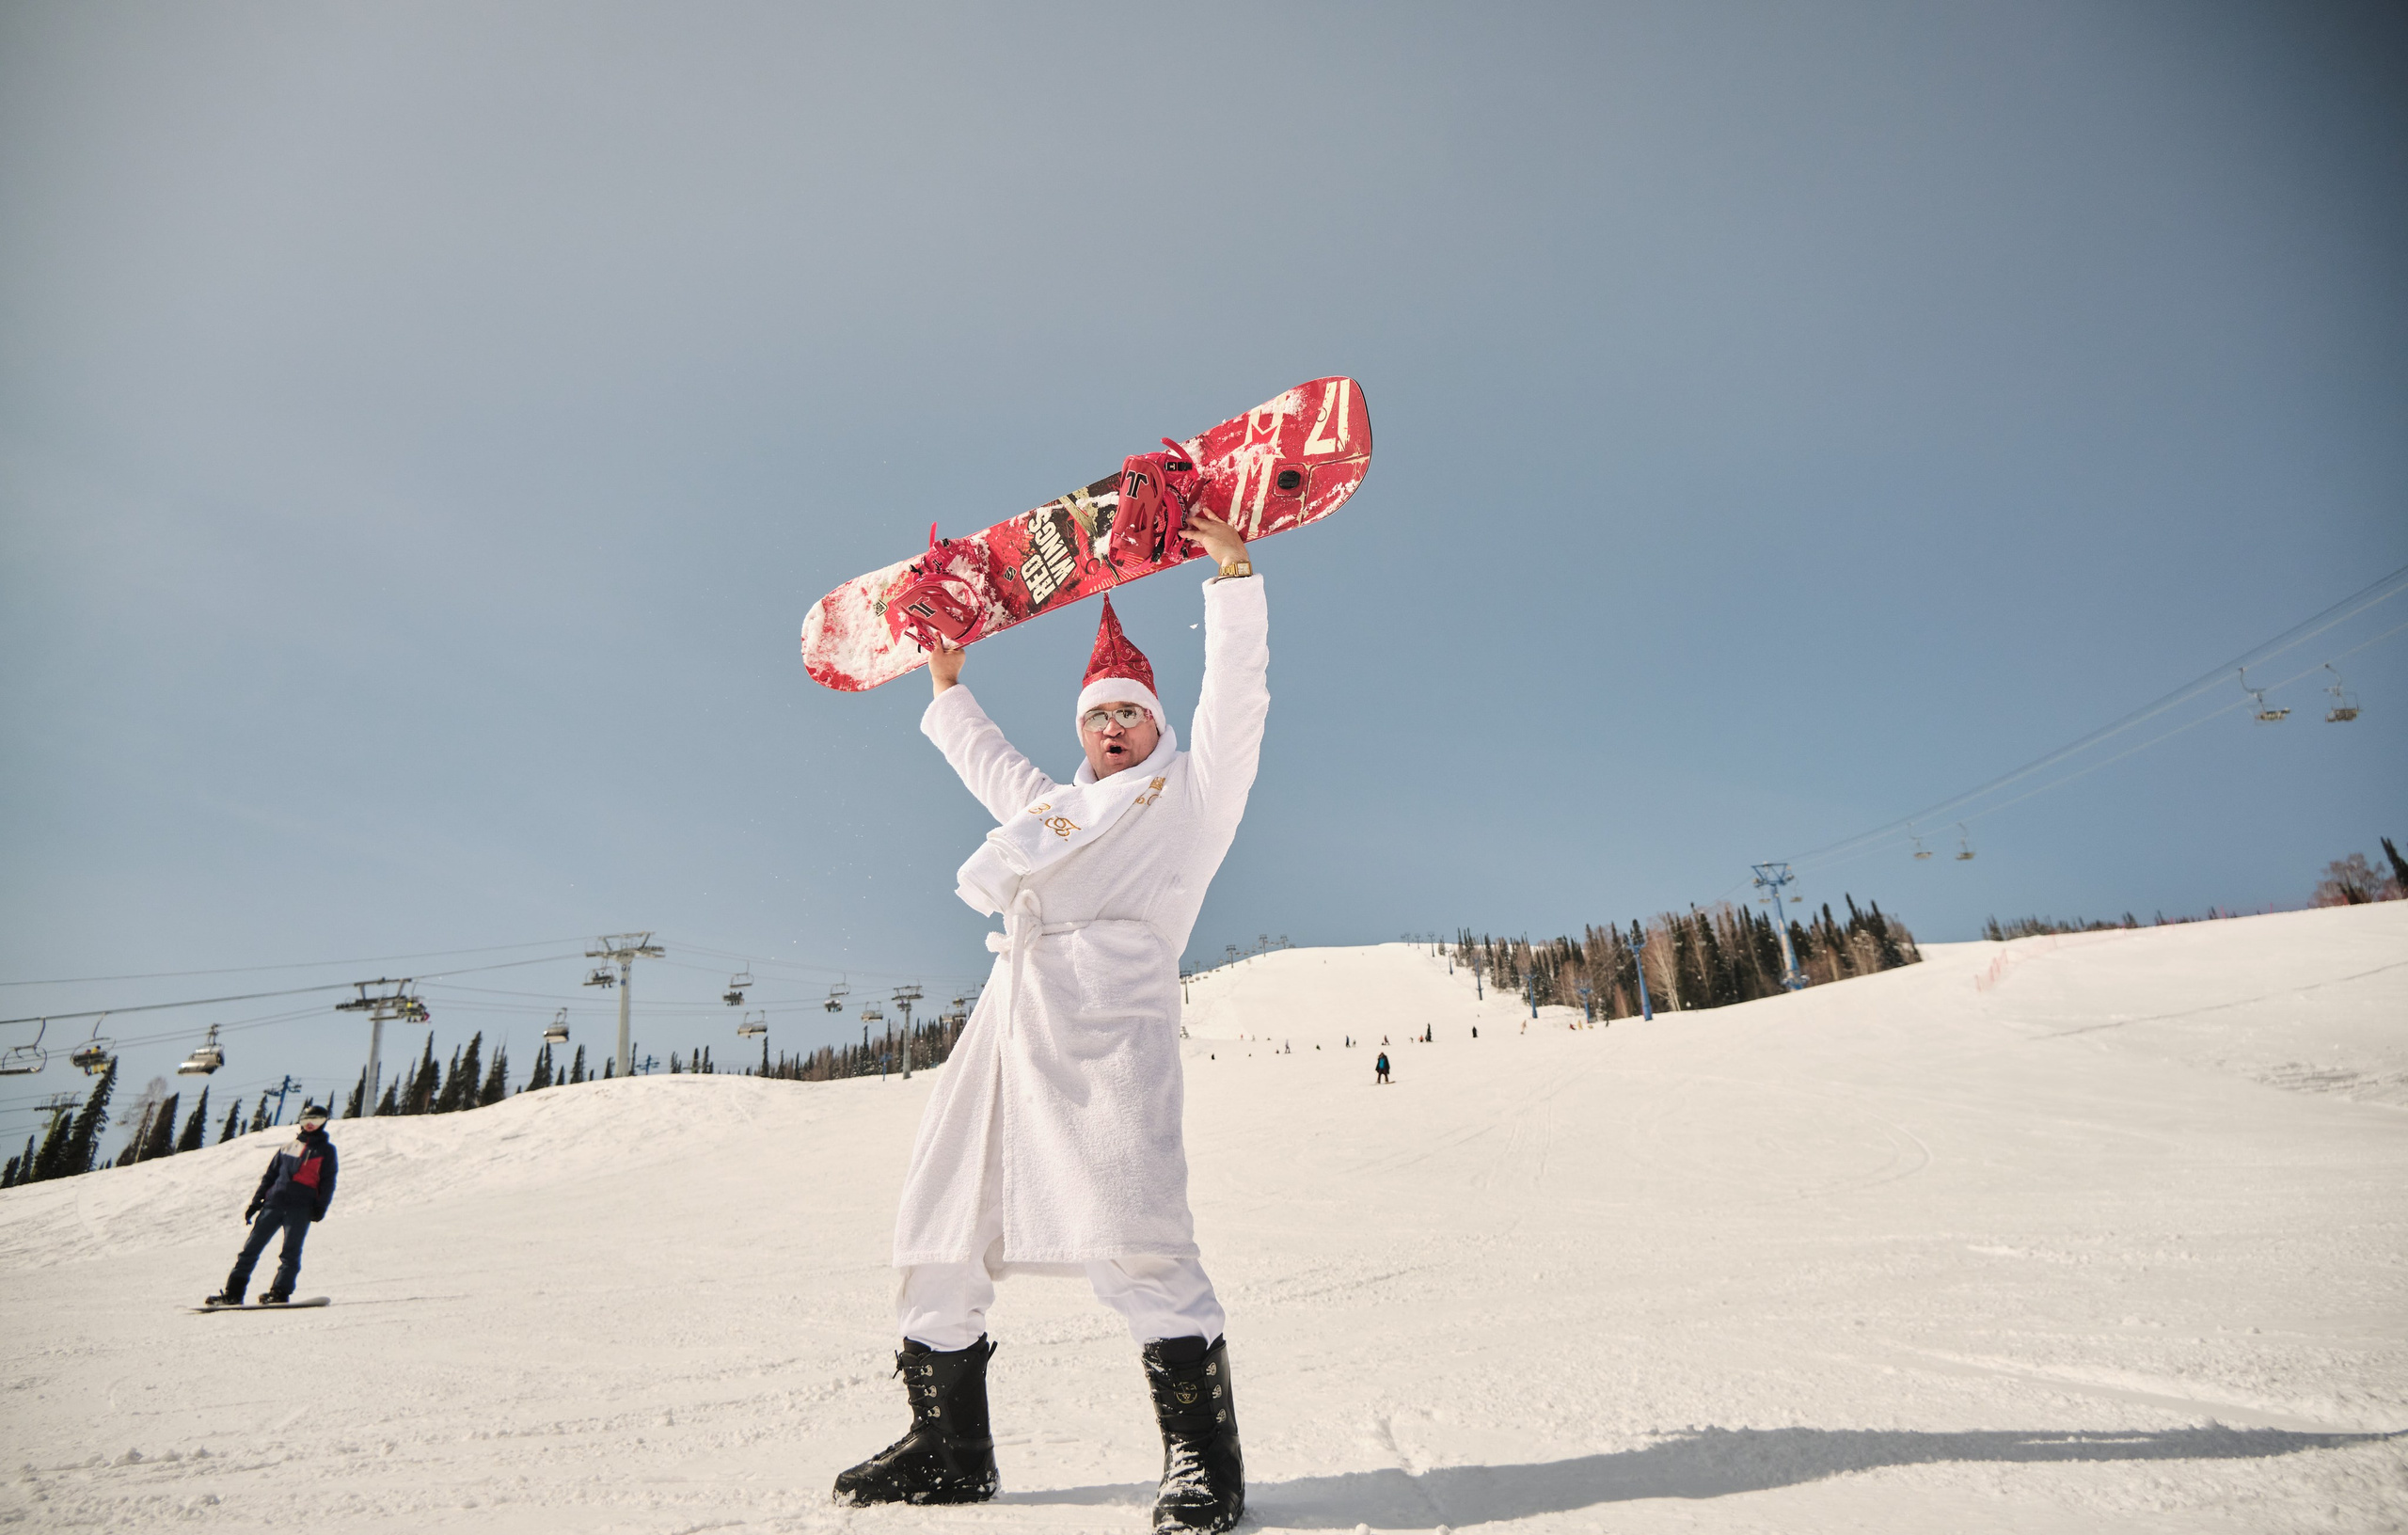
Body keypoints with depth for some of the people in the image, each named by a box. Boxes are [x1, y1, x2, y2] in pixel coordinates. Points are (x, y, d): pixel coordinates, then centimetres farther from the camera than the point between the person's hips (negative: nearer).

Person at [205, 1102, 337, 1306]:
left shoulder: (326, 1150, 11)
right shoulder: (288, 1147, 21)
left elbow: (327, 1182, 4)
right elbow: (269, 1175, 22)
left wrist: (320, 1207, -6)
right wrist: (256, 1201, 10)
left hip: (301, 1207, -4)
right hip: (274, 1203, 4)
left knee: (290, 1252, -10)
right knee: (252, 1246, 1)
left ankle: (279, 1293, -10)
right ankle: (233, 1292, 7)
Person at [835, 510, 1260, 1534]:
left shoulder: (1192, 792, 18)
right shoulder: (1054, 805, 32)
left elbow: (1235, 693, 10)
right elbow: (985, 760, 48)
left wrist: (1230, 565, 9)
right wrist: (948, 681, 54)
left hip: (1112, 1009, -7)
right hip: (1013, 1013, 7)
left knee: (1134, 1241, -18)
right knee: (939, 1233, 8)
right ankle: (948, 1448, 23)